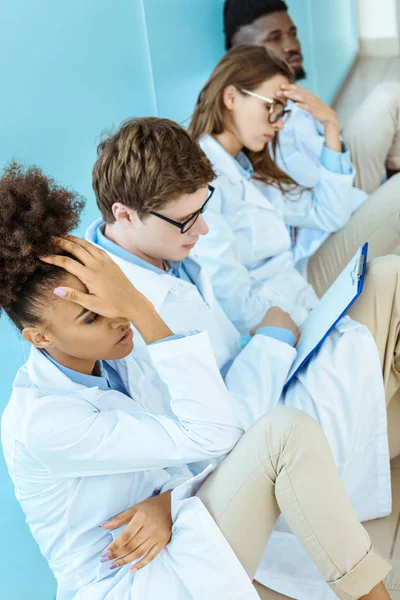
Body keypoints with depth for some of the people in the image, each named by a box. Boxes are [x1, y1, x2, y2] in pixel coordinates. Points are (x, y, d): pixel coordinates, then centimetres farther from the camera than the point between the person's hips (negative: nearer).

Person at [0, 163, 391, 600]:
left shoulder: (110, 360, 0)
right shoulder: (38, 423, -26)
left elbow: (176, 449, 6)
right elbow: (210, 434, -29)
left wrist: (166, 502, -16)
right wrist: (141, 309, -32)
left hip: (163, 535, 8)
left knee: (289, 430, -17)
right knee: (286, 433, -23)